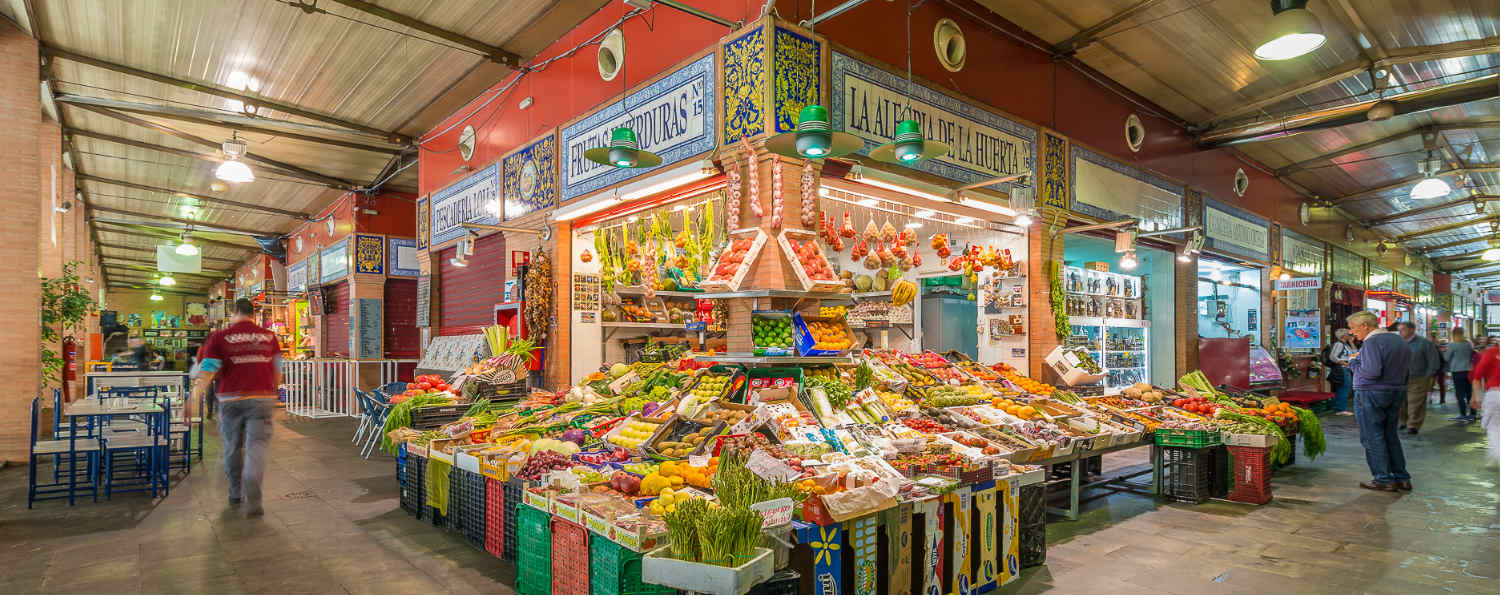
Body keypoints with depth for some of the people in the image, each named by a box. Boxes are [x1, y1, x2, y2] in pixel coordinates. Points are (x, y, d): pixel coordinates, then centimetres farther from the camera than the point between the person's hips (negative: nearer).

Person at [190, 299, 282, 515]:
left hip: (231, 398, 0)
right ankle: (252, 498, -19)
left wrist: (195, 396, -12)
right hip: (261, 398, 0)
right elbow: (277, 371, 15)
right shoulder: (269, 337, 7)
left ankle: (235, 494, 29)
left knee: (233, 446, 15)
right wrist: (273, 391, 29)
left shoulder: (219, 337, 1)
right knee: (257, 445, -3)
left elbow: (207, 371, -9)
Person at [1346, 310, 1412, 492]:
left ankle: (1384, 480, 3)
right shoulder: (1399, 340, 12)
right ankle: (1402, 478, 20)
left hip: (1371, 394, -9)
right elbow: (1405, 366, 19)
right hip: (1397, 391, 9)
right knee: (1391, 435, 17)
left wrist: (1353, 362, -7)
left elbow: (1372, 372, -24)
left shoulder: (1372, 342, -17)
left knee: (1372, 437, 0)